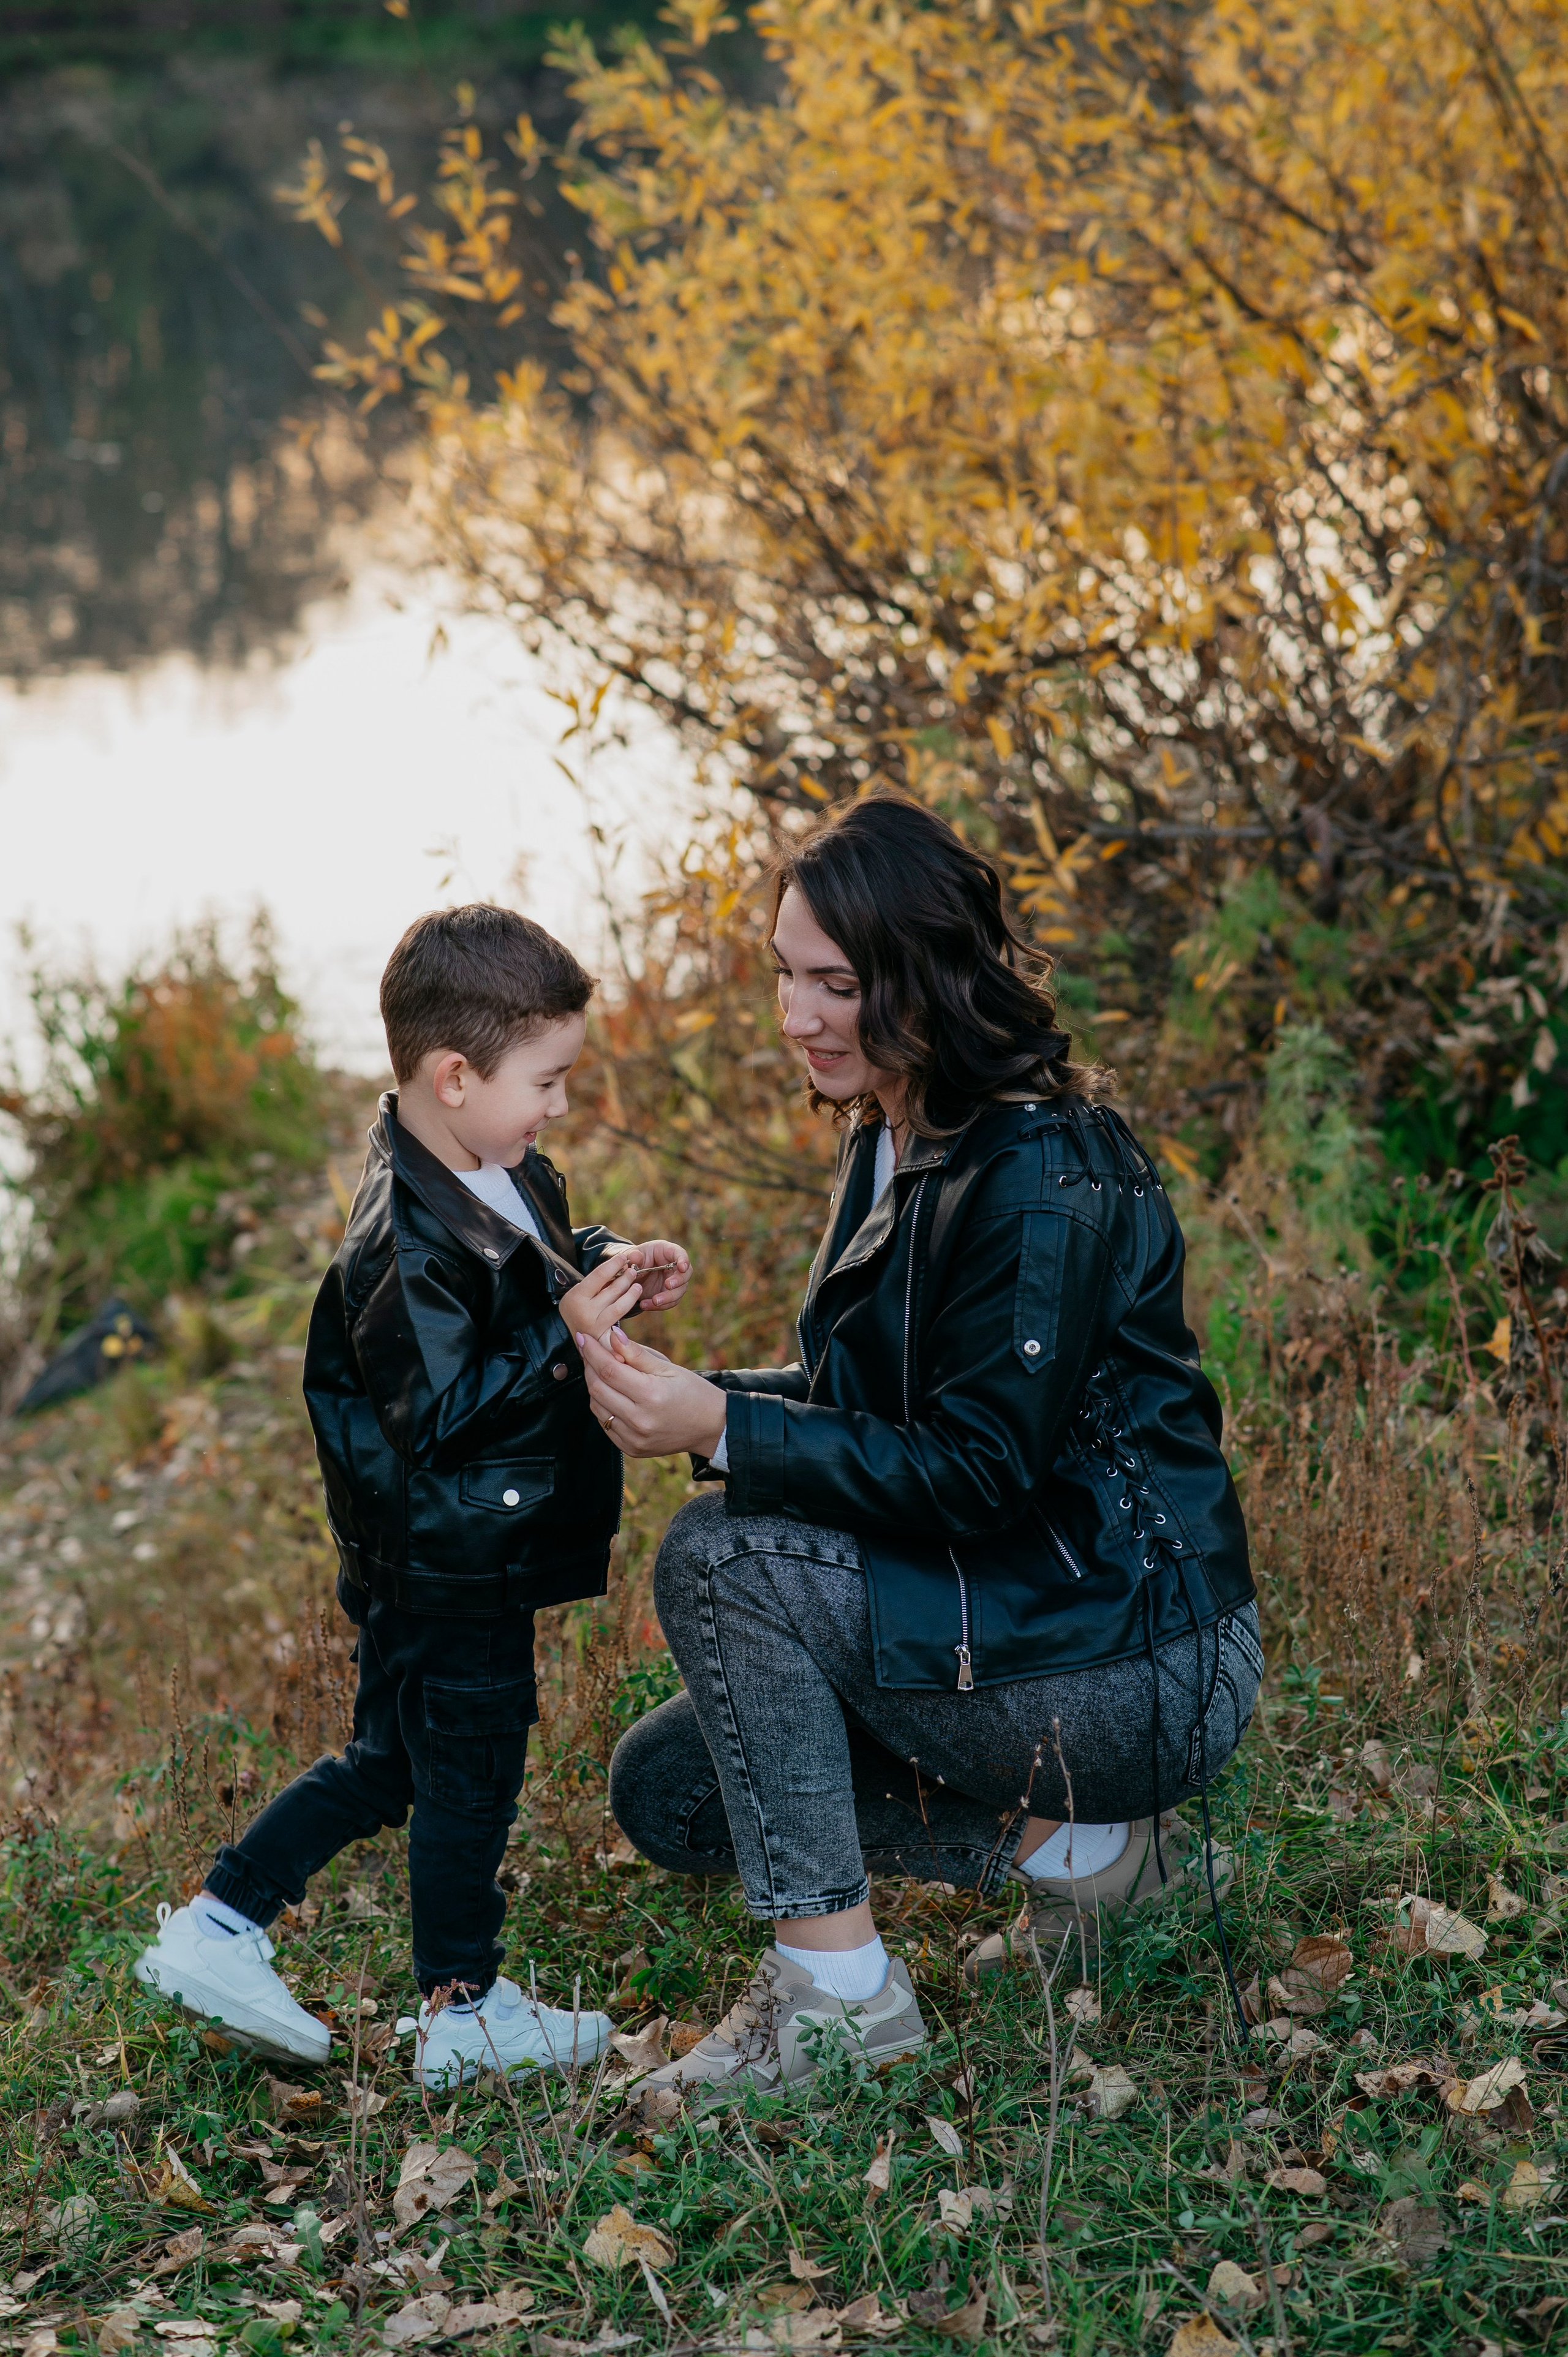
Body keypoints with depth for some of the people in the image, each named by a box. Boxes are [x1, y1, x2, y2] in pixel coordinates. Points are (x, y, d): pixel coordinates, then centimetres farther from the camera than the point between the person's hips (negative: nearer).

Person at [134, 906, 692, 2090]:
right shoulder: (408, 1246, -28)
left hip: (452, 1558, 10)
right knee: (471, 1775, 5)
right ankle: (465, 2016, 21)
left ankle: (216, 1927, 27)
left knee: (390, 1760, 20)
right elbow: (434, 1415, -29)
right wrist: (567, 1335, -31)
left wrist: (609, 1268, 2)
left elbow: (538, 1270, 22)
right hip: (451, 1564, -10)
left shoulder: (502, 1173, 3)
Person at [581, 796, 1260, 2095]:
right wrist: (680, 1389, -6)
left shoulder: (1047, 1178, -22)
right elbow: (859, 1401, 11)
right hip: (1004, 1608, 10)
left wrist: (722, 1430, -28)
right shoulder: (896, 1141, 7)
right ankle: (1076, 1846, 9)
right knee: (666, 1790, 7)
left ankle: (838, 1990, -13)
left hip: (1144, 1666, -10)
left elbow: (978, 1471, -24)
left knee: (723, 1556, -22)